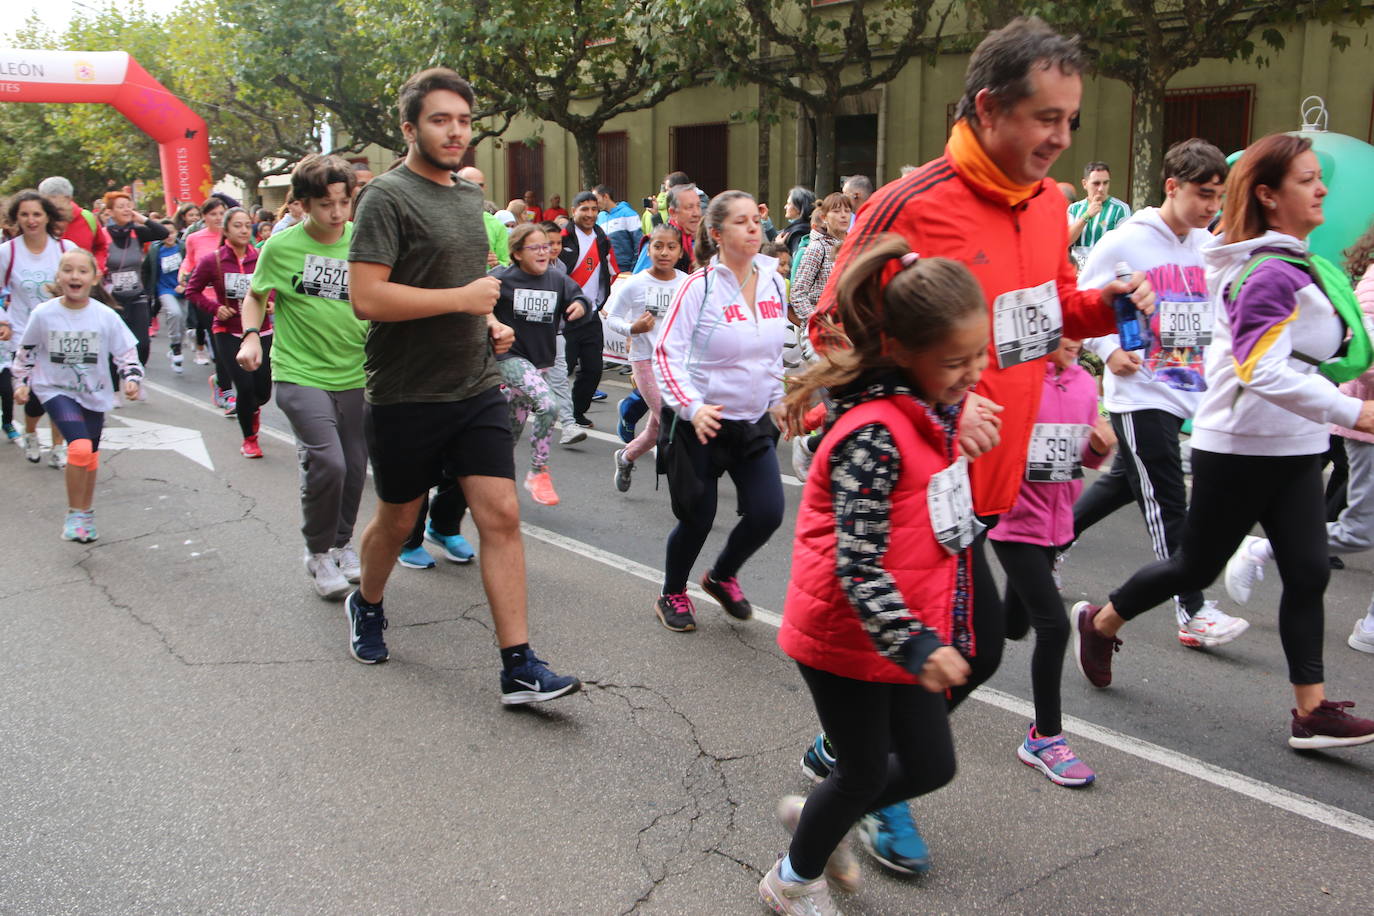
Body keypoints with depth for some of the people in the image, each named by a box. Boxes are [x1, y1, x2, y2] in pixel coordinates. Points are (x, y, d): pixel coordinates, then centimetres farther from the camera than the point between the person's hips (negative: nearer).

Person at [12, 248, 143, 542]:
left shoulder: (106, 316, -11)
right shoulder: (43, 314, -11)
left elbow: (127, 351, -1)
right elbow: (26, 352, 5)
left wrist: (131, 378, -15)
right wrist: (21, 382, 5)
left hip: (94, 394, 3)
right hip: (56, 390, -2)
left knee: (90, 455, 15)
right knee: (80, 447, -21)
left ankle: (86, 512, 35)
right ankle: (74, 513, -3)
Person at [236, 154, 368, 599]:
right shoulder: (281, 246, -5)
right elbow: (256, 295, 10)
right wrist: (251, 335, -6)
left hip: (355, 374, 4)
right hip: (300, 373, -3)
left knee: (355, 468, 10)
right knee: (327, 462, -18)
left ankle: (342, 543, 36)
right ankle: (318, 553, 5)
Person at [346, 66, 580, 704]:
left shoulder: (471, 196, 13)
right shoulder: (388, 197, -11)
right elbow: (366, 297, -21)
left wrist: (490, 324, 8)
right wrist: (463, 298, -19)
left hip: (477, 389, 5)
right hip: (406, 396, -5)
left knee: (502, 515, -4)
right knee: (398, 519, 13)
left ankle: (519, 667, -1)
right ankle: (367, 605, 44)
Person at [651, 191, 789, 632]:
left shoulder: (774, 283, 3)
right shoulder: (699, 286, -15)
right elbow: (665, 353, -16)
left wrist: (777, 401, 15)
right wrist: (691, 407, -28)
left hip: (753, 421, 5)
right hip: (698, 423, -5)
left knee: (768, 512, -3)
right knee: (698, 518, 3)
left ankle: (722, 576, 28)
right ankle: (672, 595, 32)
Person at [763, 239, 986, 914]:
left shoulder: (934, 410, 3)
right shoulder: (873, 433, -27)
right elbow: (857, 565, -29)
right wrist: (916, 646, -34)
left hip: (912, 629, 8)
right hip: (847, 634, -8)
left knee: (930, 765, 15)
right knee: (867, 771, 10)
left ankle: (816, 816, 40)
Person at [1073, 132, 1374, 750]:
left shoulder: (1287, 262, 11)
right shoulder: (1270, 274, -20)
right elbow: (1264, 373, -30)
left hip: (1292, 449, 9)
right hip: (1241, 448, -9)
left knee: (1308, 573, 3)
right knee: (1196, 566, 6)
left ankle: (1312, 711, 7)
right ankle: (1099, 623, 28)